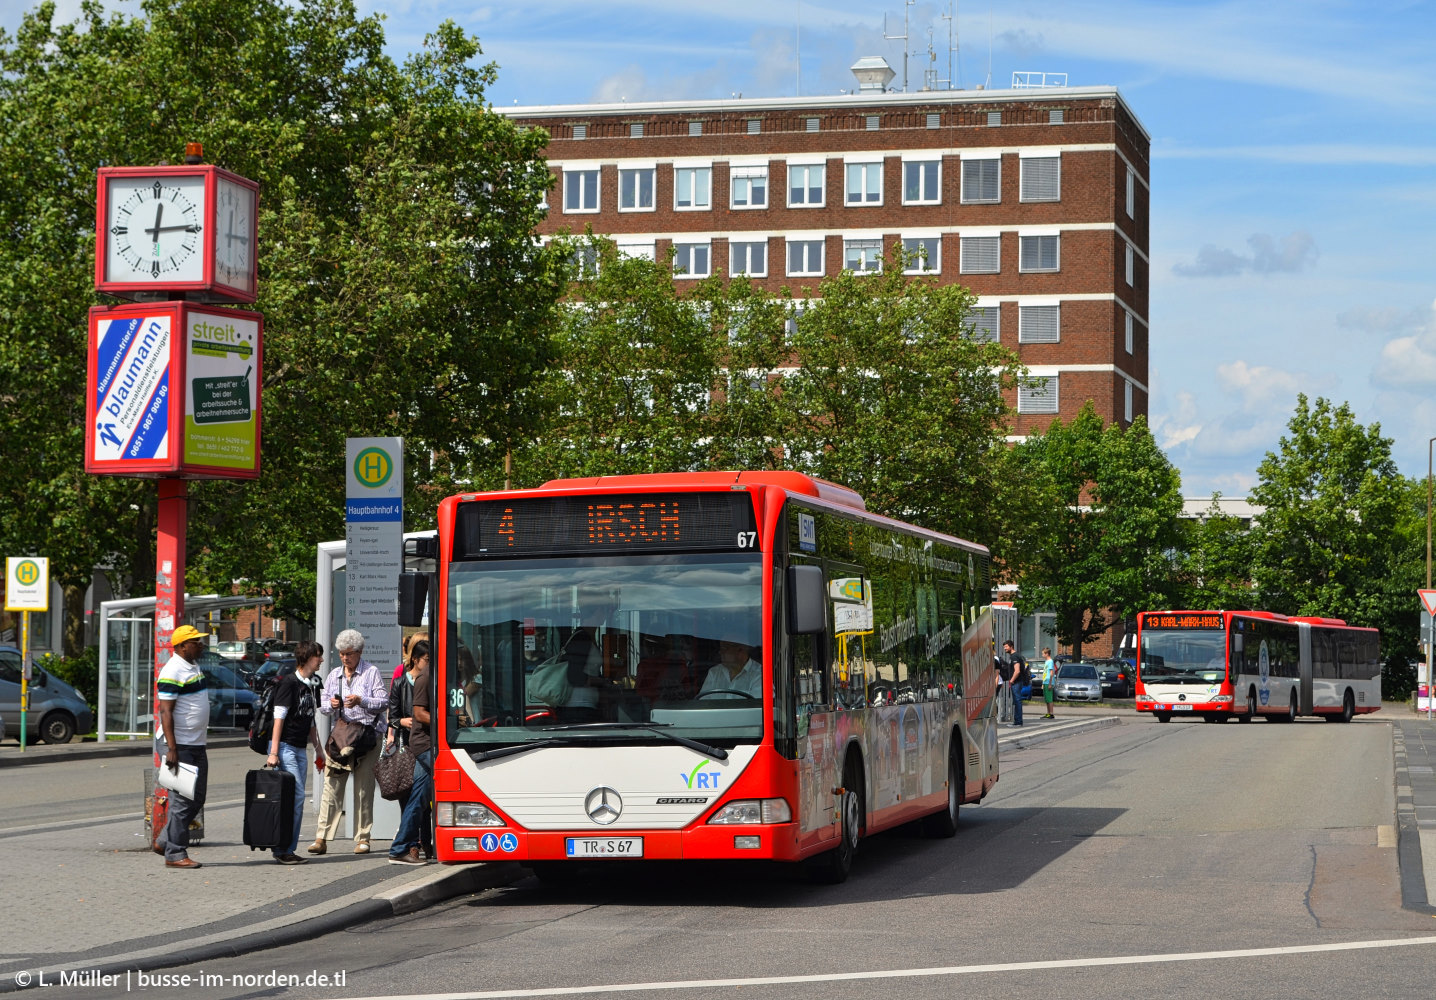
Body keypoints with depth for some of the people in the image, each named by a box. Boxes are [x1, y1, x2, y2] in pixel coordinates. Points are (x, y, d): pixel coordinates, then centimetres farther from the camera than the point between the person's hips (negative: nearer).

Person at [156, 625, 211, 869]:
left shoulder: (194, 668, 15)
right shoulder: (173, 672, -14)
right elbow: (165, 711, -18)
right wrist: (171, 749, -23)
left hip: (197, 746, 9)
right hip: (181, 746, -9)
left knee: (196, 799, 12)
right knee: (182, 801, -7)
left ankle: (169, 838, 22)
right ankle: (175, 854, -2)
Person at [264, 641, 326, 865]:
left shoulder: (309, 686, 17)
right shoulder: (289, 682, -8)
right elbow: (279, 717, -13)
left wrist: (319, 751, 25)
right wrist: (273, 752, -18)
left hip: (300, 749, 8)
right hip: (285, 746, -8)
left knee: (296, 800, 5)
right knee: (296, 795, -14)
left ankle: (288, 850, 8)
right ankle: (282, 849, -9)